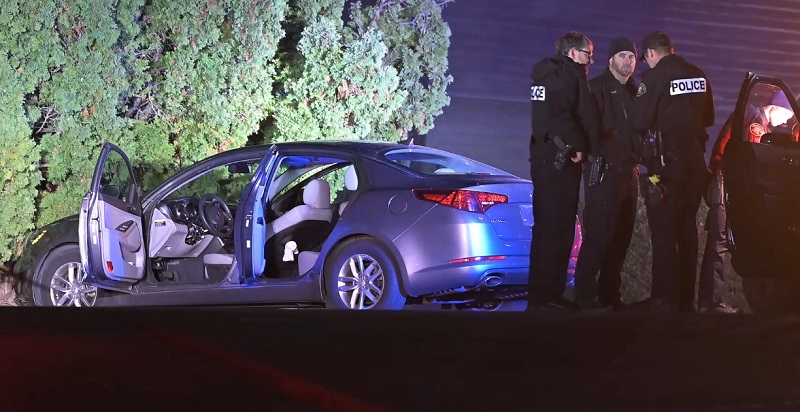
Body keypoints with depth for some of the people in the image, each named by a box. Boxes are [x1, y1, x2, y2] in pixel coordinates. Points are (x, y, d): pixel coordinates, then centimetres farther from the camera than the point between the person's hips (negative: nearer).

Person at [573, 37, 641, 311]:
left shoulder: (634, 92, 18)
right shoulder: (597, 88, -3)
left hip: (629, 172, 7)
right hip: (603, 171, -7)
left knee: (621, 236, 7)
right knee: (598, 234, -10)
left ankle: (609, 293, 14)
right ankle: (585, 295, -8)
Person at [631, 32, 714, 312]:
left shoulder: (655, 76, -11)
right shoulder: (699, 76, 9)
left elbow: (640, 121, -14)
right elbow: (708, 118, 17)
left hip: (667, 161, -7)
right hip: (694, 159, 7)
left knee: (663, 231, -4)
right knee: (687, 228, 12)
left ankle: (664, 298, -7)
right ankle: (685, 297, 15)